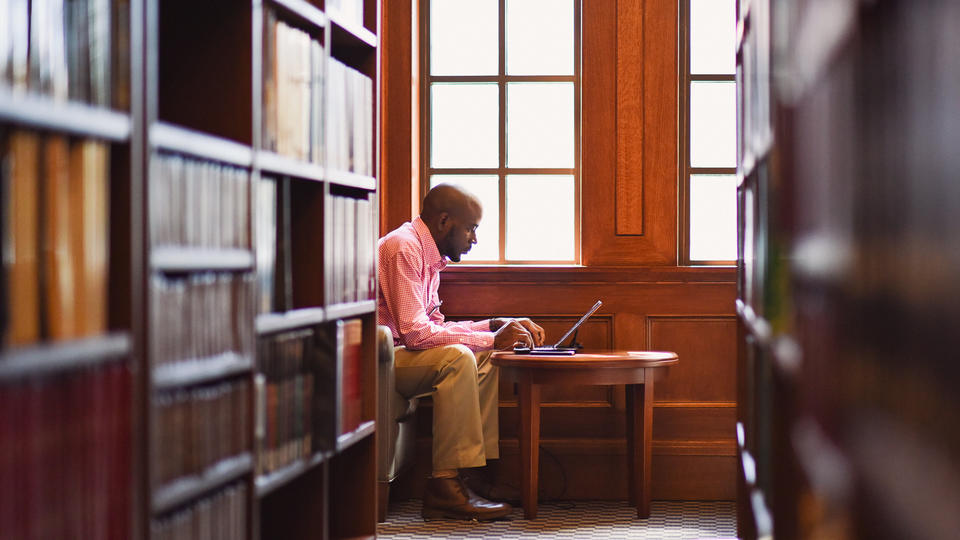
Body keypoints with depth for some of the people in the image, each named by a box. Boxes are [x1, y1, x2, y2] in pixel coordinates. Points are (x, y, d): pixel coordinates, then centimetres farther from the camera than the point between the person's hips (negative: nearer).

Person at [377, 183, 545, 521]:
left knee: (485, 359, 5)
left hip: (397, 352, 10)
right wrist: (491, 339, -19)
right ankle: (445, 485, -27)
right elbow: (414, 332, -23)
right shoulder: (402, 247, -16)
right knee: (457, 358, -28)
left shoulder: (428, 255, 16)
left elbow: (435, 326, 19)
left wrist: (495, 325, 9)